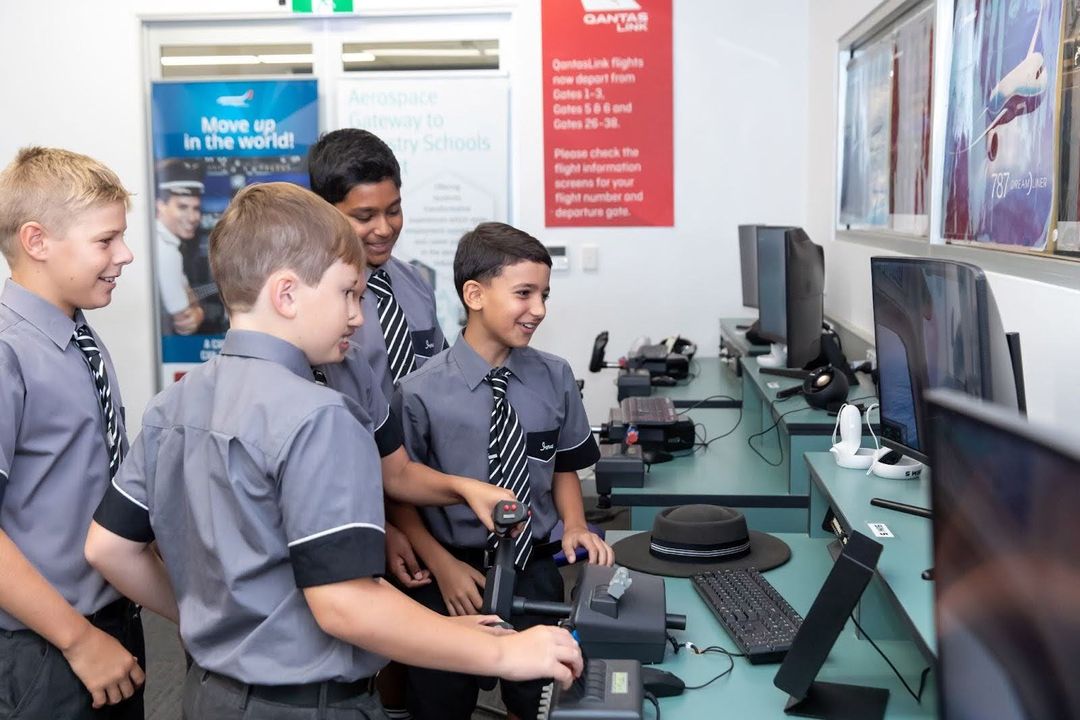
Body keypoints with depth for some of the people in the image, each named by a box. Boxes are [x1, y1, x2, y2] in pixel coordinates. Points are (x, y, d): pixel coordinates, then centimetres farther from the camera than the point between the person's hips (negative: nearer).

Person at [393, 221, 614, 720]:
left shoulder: (554, 378, -6)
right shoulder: (421, 394, -15)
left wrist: (574, 526, -8)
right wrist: (443, 567, -13)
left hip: (535, 571, 3)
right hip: (455, 575, -2)